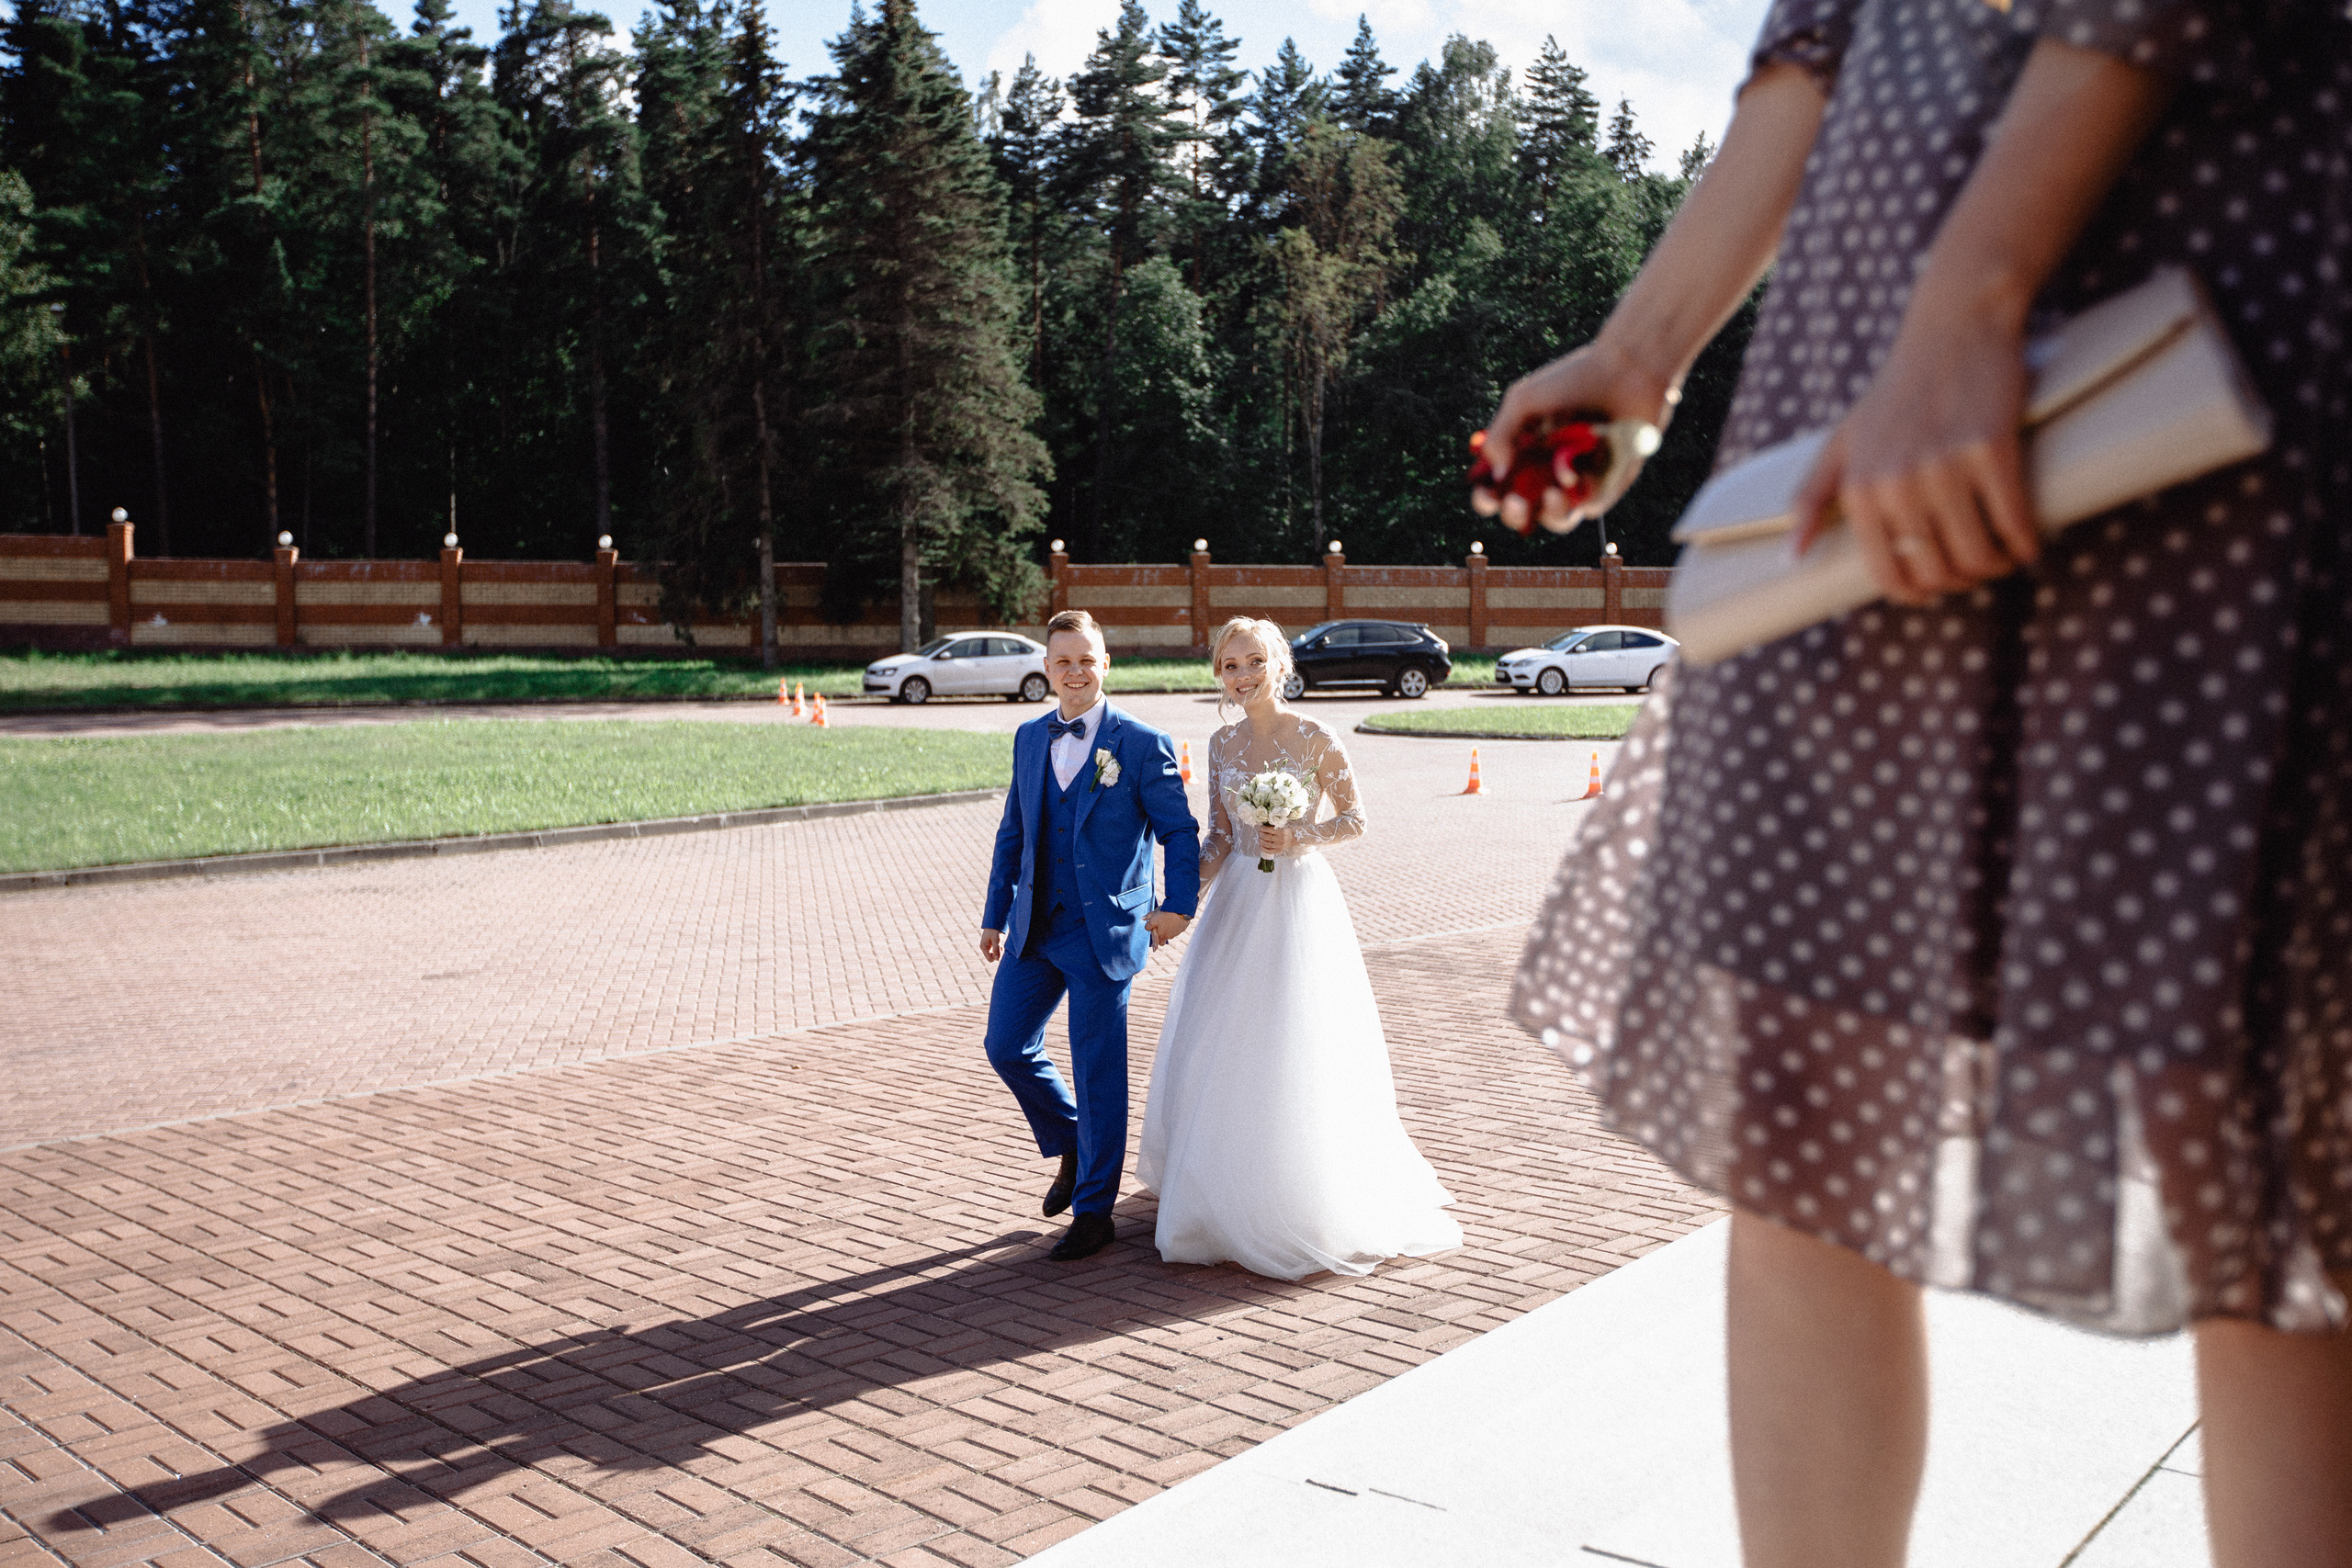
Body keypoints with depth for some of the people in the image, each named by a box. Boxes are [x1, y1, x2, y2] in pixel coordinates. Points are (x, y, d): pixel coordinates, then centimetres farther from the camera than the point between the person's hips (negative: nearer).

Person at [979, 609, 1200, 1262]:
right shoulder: (1030, 739, 10)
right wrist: (996, 915, 16)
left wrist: (1179, 904, -19)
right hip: (1035, 928, 6)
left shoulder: (1142, 745, -7)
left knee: (1098, 1073, 0)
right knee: (1007, 1046, 8)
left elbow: (1179, 831, -5)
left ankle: (1093, 1212, 15)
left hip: (1105, 933, -5)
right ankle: (1072, 1148, 34)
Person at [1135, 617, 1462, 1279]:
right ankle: (1225, 1193, 24)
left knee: (1295, 1050, -3)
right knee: (1218, 1046, 6)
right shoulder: (1222, 744, 7)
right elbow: (1220, 837, 9)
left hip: (1299, 897, -5)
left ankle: (1303, 1201, 13)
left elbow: (1355, 819, -2)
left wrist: (1299, 836, -18)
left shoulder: (1315, 738, -7)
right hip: (1238, 901, 5)